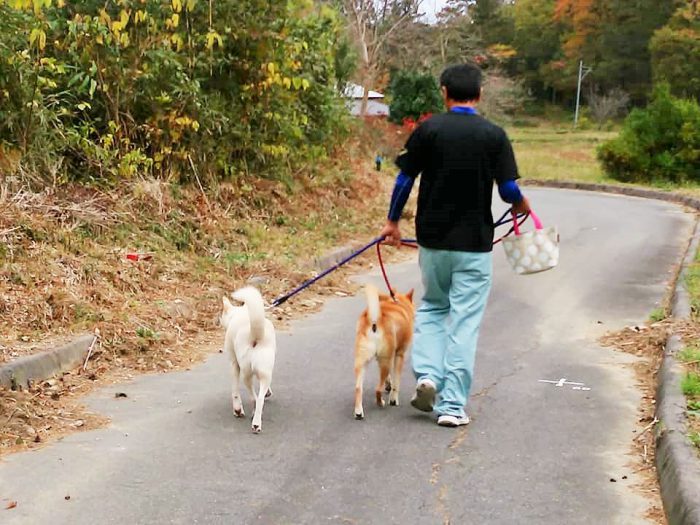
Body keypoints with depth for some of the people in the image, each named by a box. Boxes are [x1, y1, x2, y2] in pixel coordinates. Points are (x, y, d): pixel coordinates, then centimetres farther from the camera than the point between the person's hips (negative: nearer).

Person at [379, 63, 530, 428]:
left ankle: (427, 374, 4)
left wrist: (392, 221, 15)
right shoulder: (493, 135, -5)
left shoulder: (428, 130, -2)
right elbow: (509, 190, -5)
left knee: (432, 306, 22)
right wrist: (522, 206, 17)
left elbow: (404, 180, 1)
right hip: (474, 242, -1)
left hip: (432, 238, 2)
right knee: (464, 322, 3)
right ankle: (452, 405, 3)